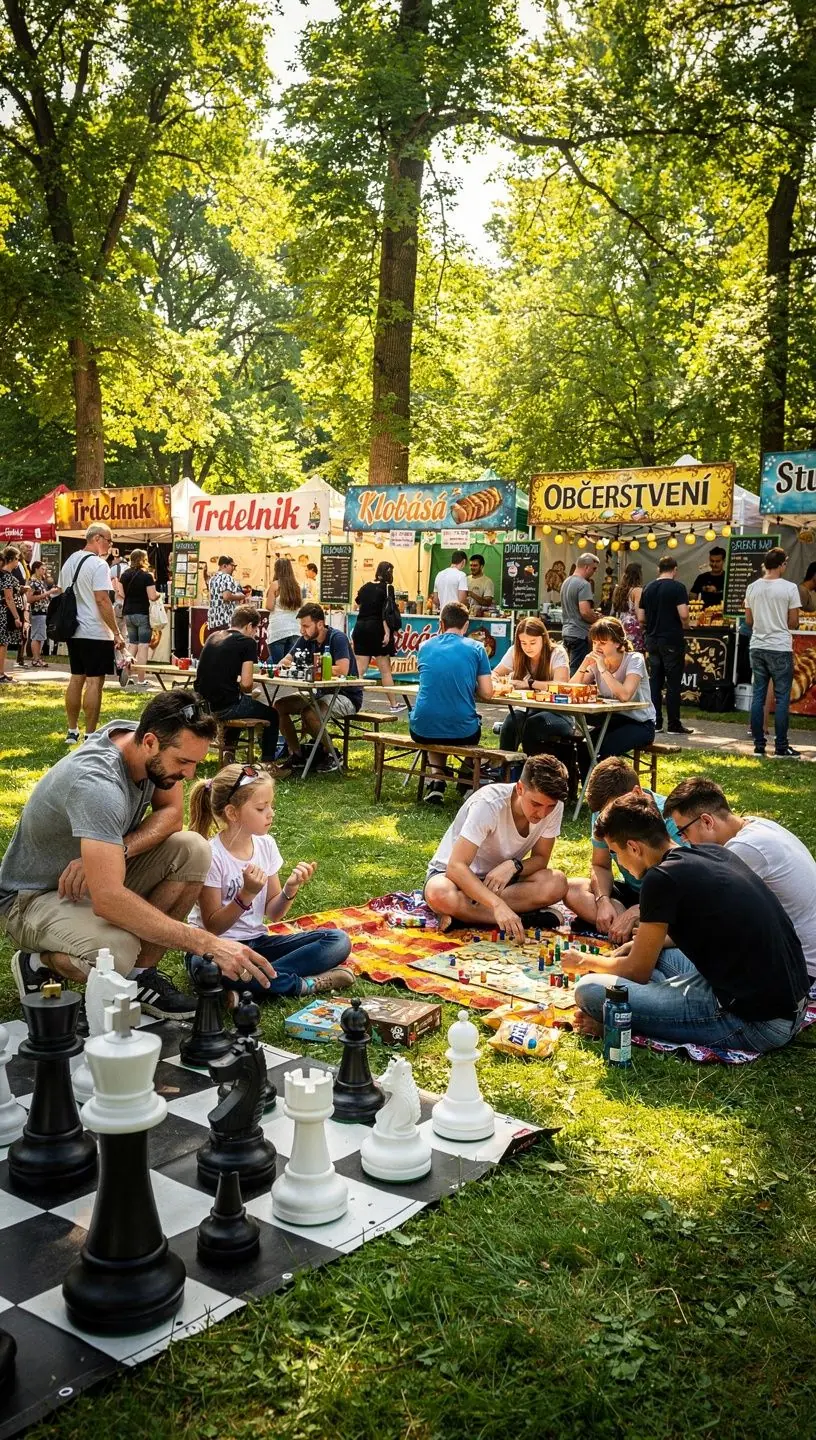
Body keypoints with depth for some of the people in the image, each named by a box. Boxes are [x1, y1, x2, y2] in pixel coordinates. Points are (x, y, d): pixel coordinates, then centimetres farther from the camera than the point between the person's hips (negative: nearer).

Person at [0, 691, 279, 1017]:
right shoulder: (97, 784, -36)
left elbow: (172, 814, -2)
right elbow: (107, 900, -44)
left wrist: (117, 849, -25)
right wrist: (209, 944, -46)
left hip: (100, 878, 8)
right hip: (36, 897, -8)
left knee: (193, 850, -15)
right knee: (116, 952, -37)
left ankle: (140, 974, -5)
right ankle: (39, 963, -3)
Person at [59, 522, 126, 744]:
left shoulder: (69, 562, 12)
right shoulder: (98, 564, -14)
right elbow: (102, 600, -20)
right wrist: (116, 633, -17)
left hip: (74, 631, 9)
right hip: (95, 633, -9)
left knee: (76, 679, 14)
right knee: (94, 682, -4)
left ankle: (72, 731, 19)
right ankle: (89, 736, -3)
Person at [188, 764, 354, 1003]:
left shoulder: (265, 844, 2)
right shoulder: (212, 856, -15)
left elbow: (274, 913, 6)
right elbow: (212, 927, -14)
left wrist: (290, 888, -14)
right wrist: (246, 894, -27)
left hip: (256, 942, 6)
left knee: (339, 941, -11)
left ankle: (246, 991, -22)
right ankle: (303, 984, -23)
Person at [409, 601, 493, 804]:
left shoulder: (426, 646, 9)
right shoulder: (476, 648, 1)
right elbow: (486, 693, -1)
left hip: (422, 731, 2)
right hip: (462, 733, -2)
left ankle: (436, 777, 16)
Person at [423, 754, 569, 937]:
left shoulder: (554, 807, -16)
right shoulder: (489, 804, -30)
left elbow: (541, 858, -4)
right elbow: (456, 866, -36)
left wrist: (514, 866, -28)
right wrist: (498, 905, -50)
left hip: (500, 878, 5)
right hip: (456, 873, -4)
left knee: (557, 883, -26)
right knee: (440, 895, -40)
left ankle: (465, 913, -23)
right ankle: (524, 918, -27)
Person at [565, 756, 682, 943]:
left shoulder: (669, 817, -25)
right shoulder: (602, 813, -9)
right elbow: (600, 865, 2)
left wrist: (634, 913, -35)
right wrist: (603, 901, -20)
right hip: (631, 891, 7)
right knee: (572, 890, -19)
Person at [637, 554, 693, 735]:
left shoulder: (647, 588, 7)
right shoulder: (678, 588, -9)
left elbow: (641, 618, 8)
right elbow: (683, 615, -18)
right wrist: (684, 626, 2)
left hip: (652, 639, 5)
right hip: (672, 640, -5)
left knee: (655, 681, 10)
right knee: (673, 683, -1)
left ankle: (655, 722, 12)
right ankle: (674, 725, 1)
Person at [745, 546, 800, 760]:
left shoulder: (752, 588, 4)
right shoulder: (789, 588, -9)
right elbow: (793, 623, -5)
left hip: (757, 647, 5)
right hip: (780, 648, -4)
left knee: (758, 695, 8)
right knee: (782, 698, 1)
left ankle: (759, 745, 9)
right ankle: (781, 748, 1)